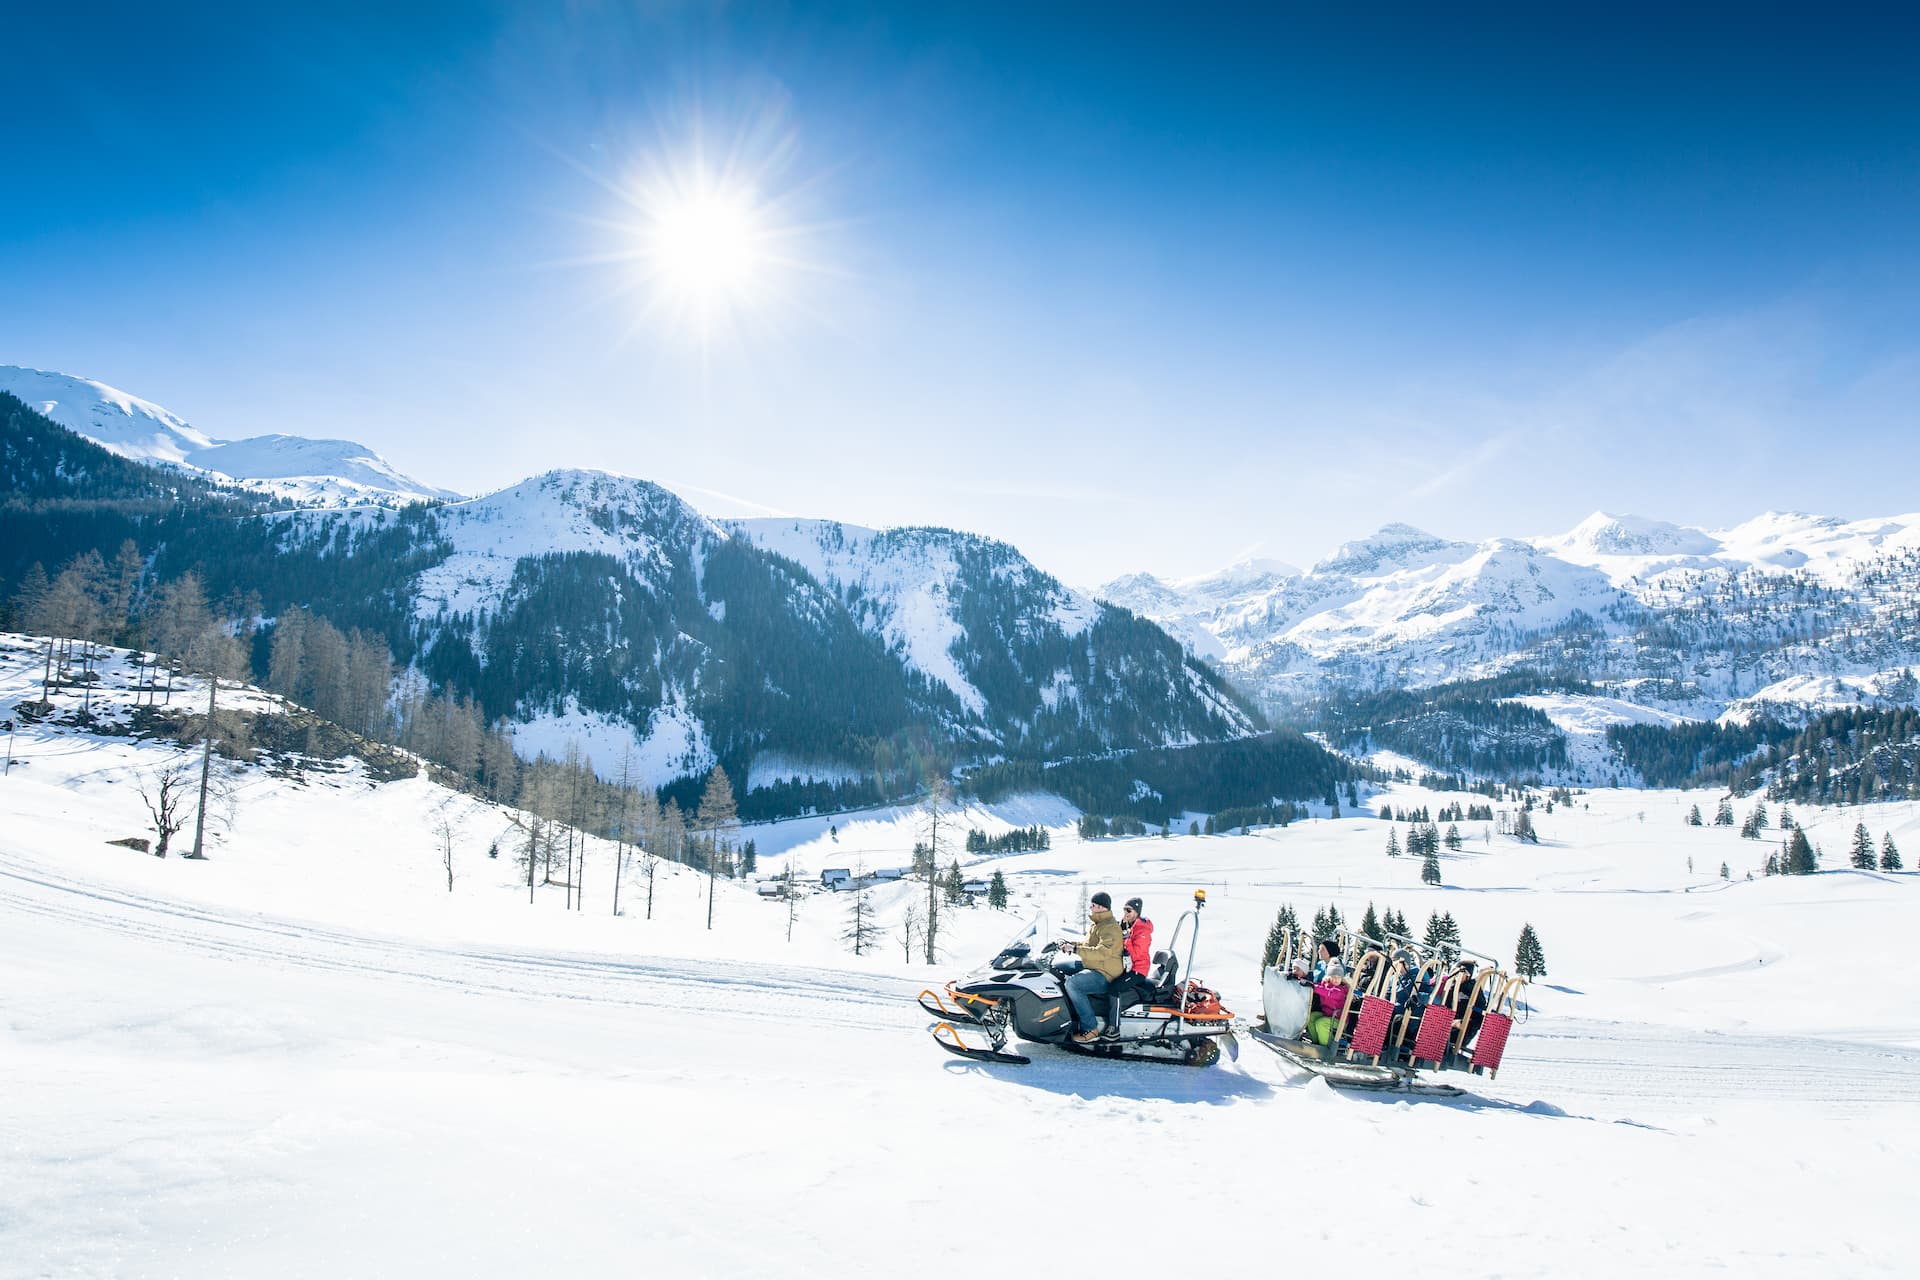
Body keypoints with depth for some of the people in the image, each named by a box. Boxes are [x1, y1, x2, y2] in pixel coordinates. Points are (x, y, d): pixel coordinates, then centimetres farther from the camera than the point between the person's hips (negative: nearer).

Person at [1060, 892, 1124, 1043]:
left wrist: (1076, 949, -31)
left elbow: (1102, 952, -30)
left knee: (1072, 983, -28)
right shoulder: (1096, 924, 17)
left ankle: (1091, 1029, -25)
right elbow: (1089, 945, 29)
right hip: (1094, 969, 11)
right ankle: (1075, 1021, 12)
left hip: (1105, 976, -11)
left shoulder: (1110, 927, -16)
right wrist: (1071, 944, 13)